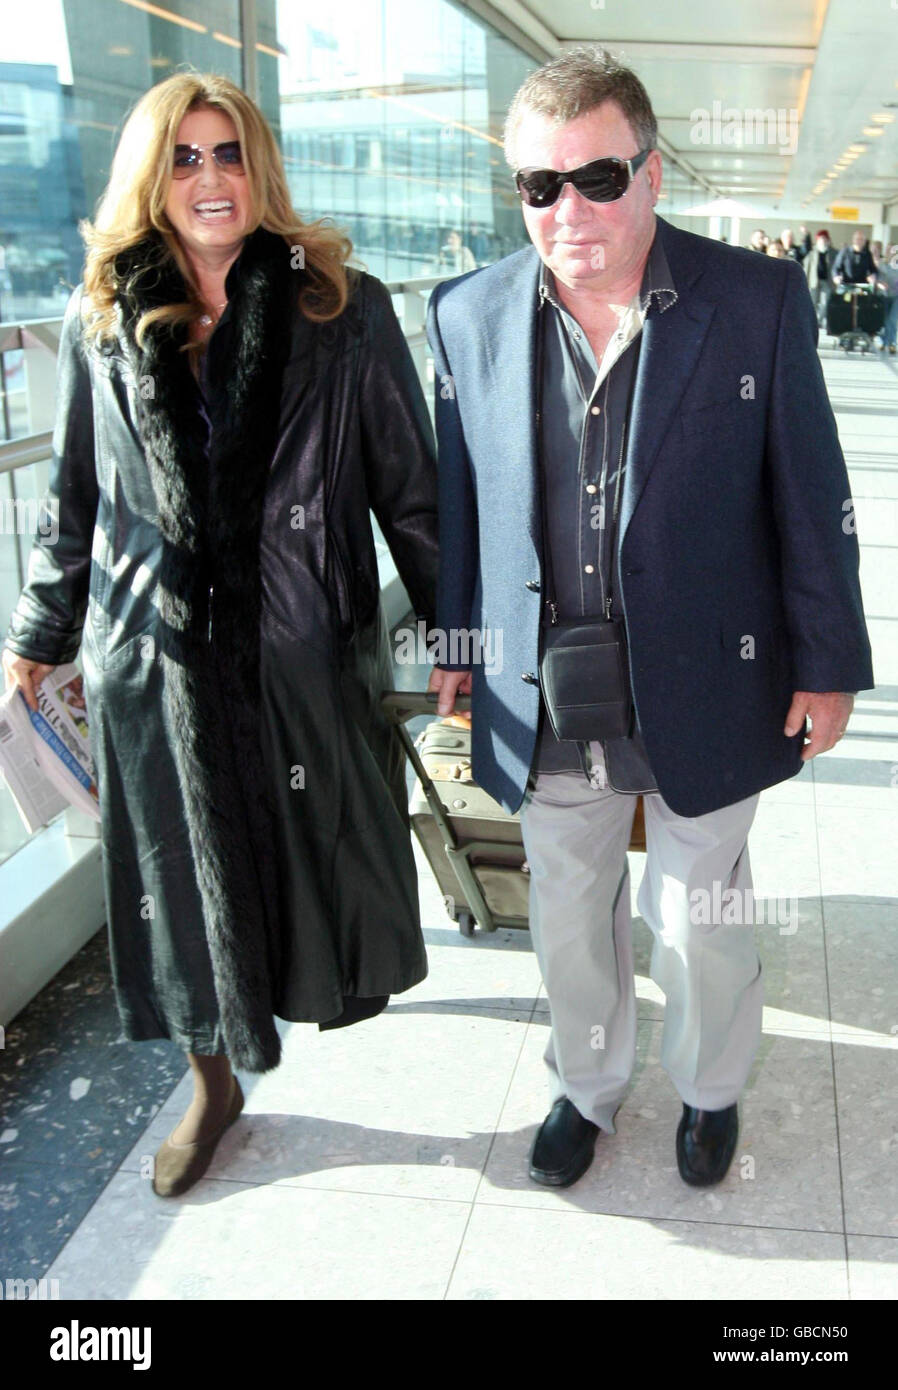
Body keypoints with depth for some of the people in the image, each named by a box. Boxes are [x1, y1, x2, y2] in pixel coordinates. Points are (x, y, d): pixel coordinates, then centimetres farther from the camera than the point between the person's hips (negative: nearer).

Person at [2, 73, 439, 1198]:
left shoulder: (342, 311, -5)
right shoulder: (101, 321, 2)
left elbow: (408, 484, -1)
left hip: (308, 650, -1)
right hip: (154, 658, 2)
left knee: (326, 844, 16)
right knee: (185, 874, 13)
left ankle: (345, 971, 51)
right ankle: (214, 1079, 36)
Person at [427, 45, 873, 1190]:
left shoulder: (759, 301, -9)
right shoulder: (469, 315, -2)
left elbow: (811, 497, -4)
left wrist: (826, 664, -1)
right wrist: (453, 642, 12)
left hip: (702, 696, -2)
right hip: (541, 702, 2)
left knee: (699, 924, 15)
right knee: (569, 917, 19)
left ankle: (710, 1088, 44)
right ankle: (587, 1084, 45)